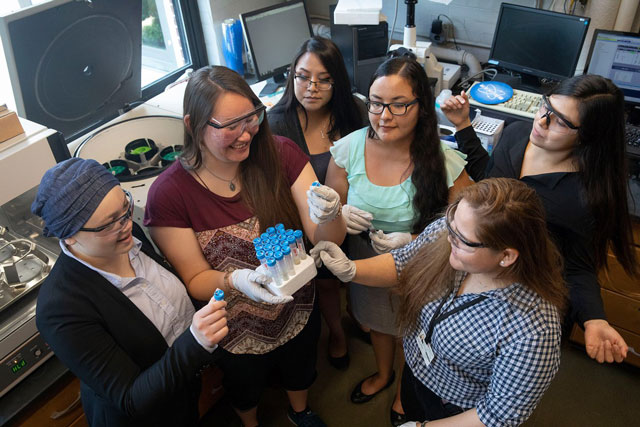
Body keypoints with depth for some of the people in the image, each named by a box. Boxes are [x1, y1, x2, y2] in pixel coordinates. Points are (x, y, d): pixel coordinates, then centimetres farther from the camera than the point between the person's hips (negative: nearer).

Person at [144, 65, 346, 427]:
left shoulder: (281, 155, -21)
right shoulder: (169, 194, -27)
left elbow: (326, 239, -20)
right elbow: (195, 279, -17)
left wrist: (330, 216, -43)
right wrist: (235, 281, -39)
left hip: (298, 312, 2)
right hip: (237, 329, -2)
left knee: (299, 370, 33)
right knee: (246, 389, 31)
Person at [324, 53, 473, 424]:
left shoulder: (445, 163, -26)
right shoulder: (349, 149, -17)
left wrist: (414, 241, -30)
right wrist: (338, 215, -28)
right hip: (366, 265, 3)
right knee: (378, 322, 30)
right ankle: (383, 373, 66)